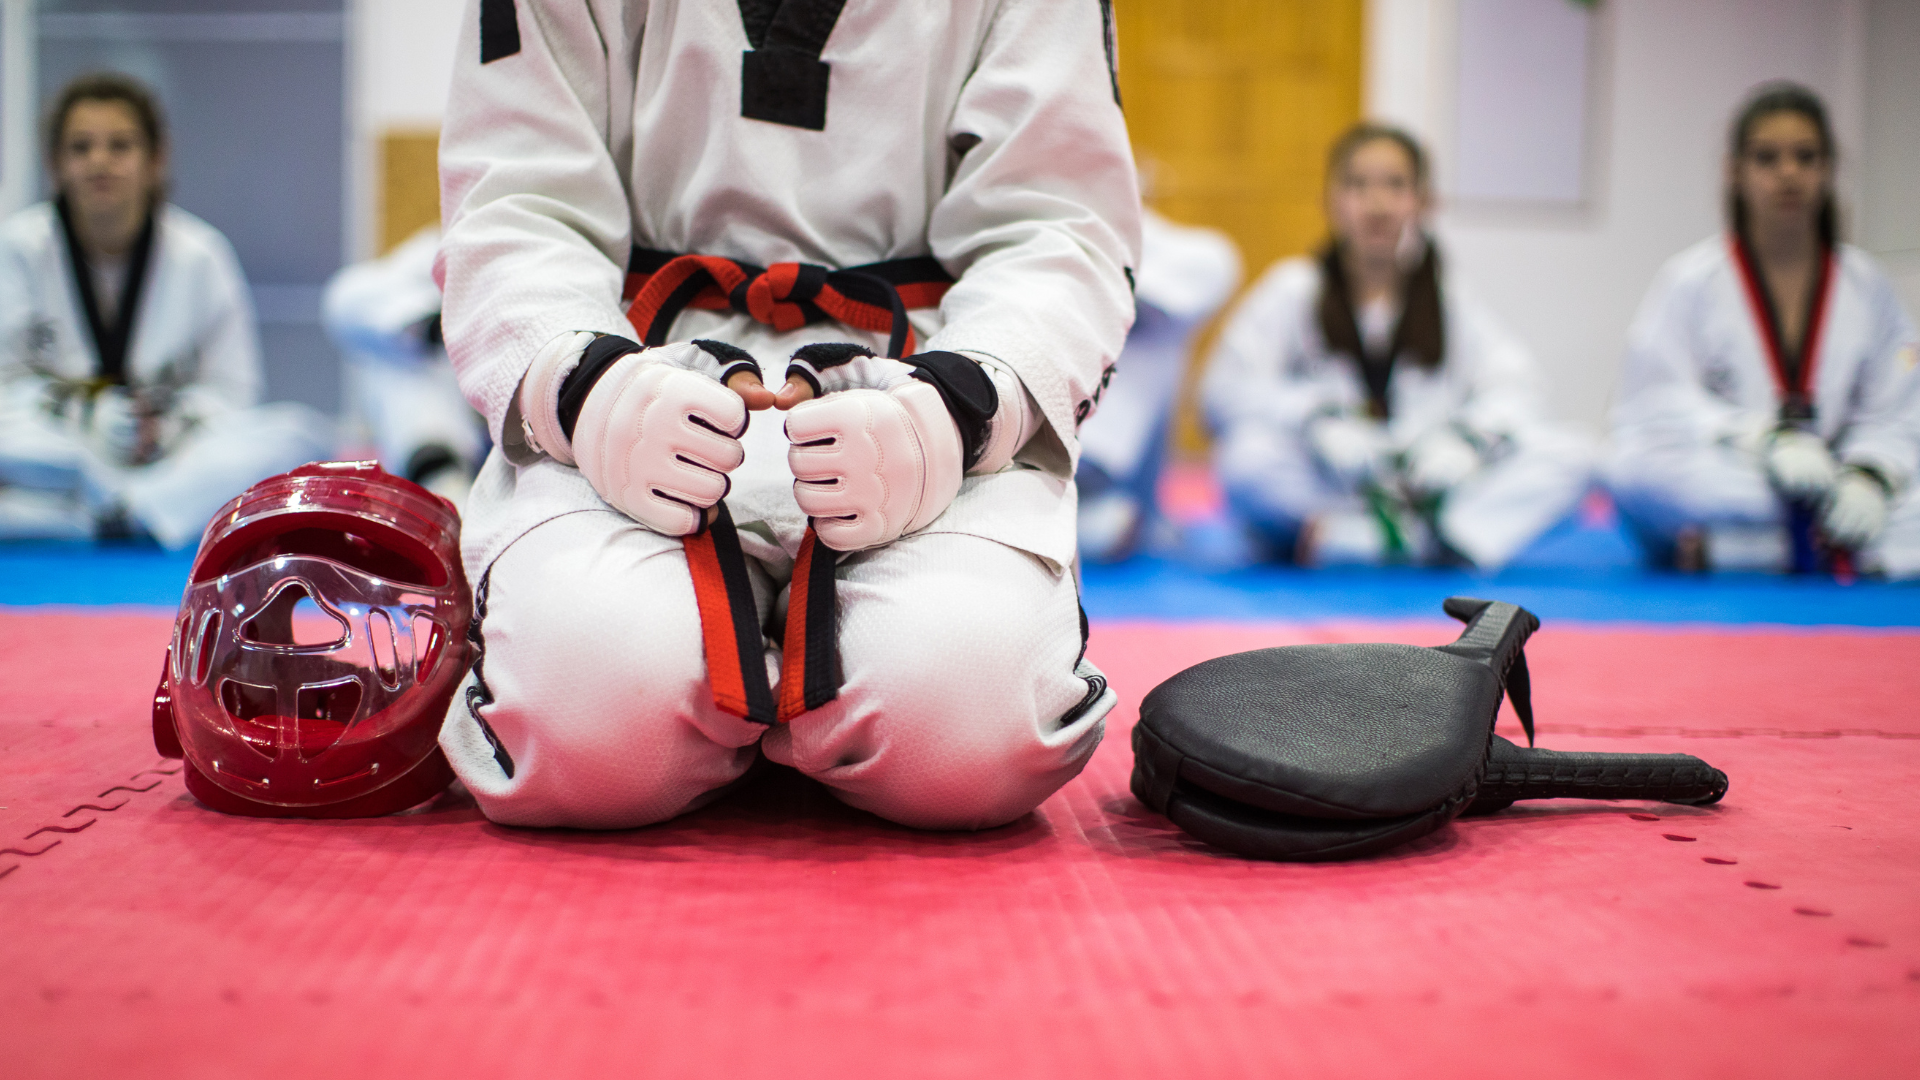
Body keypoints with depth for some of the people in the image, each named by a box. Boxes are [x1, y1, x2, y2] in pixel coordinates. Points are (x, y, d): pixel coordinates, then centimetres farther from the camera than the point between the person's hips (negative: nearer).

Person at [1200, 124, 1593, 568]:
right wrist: (1317, 416, -25)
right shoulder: (1294, 289, 5)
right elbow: (1225, 387, -7)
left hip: (1425, 485, 3)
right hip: (1320, 493, -3)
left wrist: (1467, 435, -22)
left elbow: (1512, 383, 1)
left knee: (1570, 455, -18)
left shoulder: (1449, 302, 13)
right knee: (1247, 457, -33)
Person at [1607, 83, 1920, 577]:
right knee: (1636, 473, -37)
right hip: (1714, 481, -3)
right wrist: (1763, 439, -25)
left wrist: (1870, 479, -18)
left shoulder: (1867, 287, 8)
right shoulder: (1689, 280, -1)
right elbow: (1659, 402, -11)